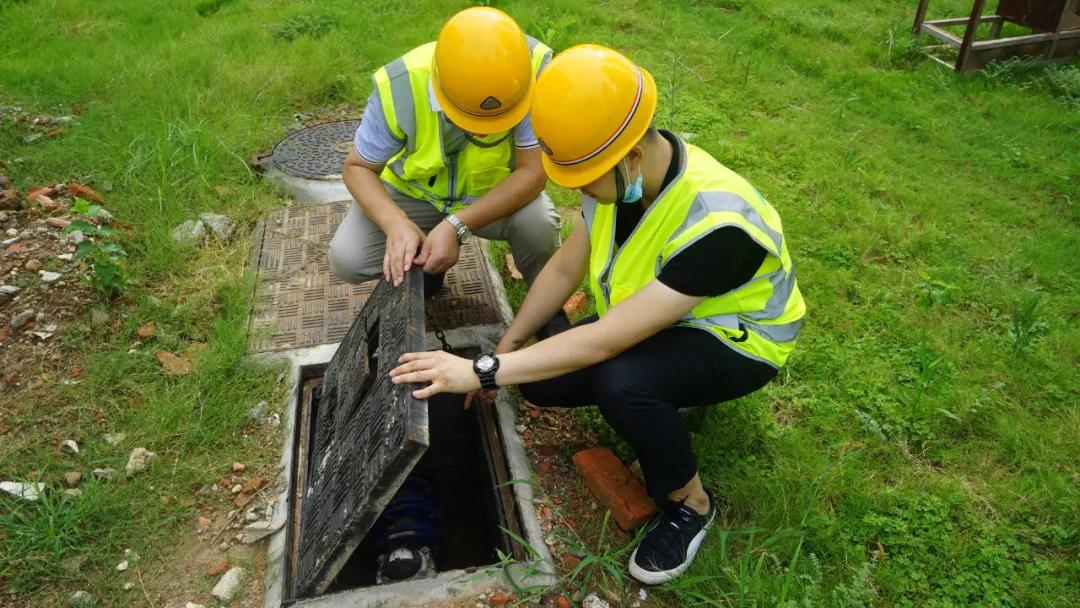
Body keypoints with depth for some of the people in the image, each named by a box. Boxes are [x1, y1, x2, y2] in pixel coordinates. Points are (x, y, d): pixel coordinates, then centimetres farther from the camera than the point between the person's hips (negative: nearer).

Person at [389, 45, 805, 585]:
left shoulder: (715, 224, -39)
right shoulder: (621, 174, -17)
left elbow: (605, 340, -39)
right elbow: (566, 267, -3)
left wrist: (484, 372, -35)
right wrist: (506, 348, 1)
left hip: (735, 339, -7)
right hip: (656, 319, 7)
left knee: (620, 381, -36)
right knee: (540, 377, -7)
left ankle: (690, 505, -8)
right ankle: (660, 397, 14)